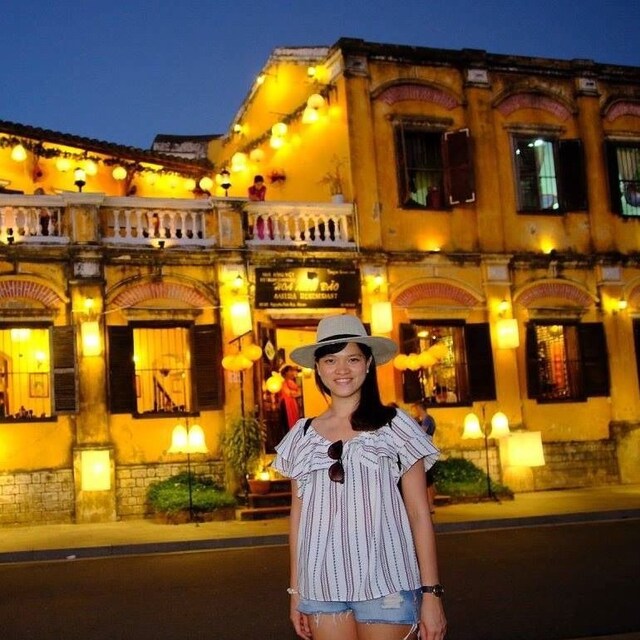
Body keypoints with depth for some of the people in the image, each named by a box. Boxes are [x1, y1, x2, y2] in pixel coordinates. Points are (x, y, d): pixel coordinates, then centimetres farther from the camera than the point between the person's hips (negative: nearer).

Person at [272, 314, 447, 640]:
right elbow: (298, 515, 12)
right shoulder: (302, 435, 8)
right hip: (321, 587, 3)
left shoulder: (394, 425, 0)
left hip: (386, 584, -3)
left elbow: (419, 514, -1)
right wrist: (295, 591, 10)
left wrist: (431, 592, -6)